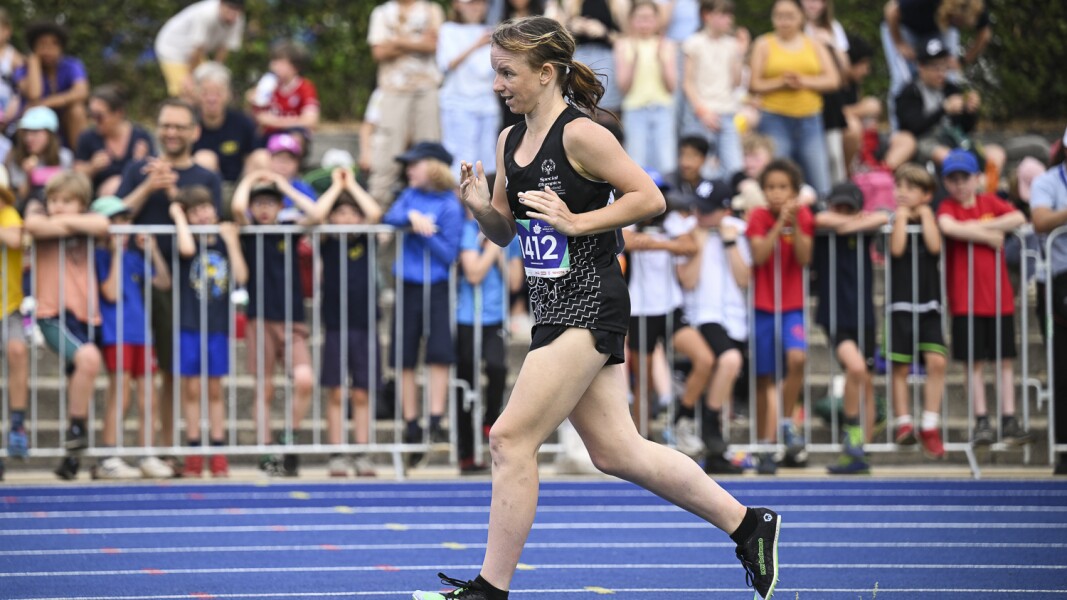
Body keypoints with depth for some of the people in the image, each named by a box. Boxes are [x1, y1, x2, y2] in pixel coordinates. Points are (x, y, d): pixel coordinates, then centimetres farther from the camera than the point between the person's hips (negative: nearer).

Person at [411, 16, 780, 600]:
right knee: (616, 451, 11)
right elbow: (505, 231, 19)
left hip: (588, 308, -9)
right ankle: (746, 524, 21)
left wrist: (576, 221, -20)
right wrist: (482, 208, -2)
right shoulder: (510, 141, 11)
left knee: (510, 438, -11)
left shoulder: (580, 134, -13)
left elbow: (650, 198, -14)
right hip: (555, 309, 9)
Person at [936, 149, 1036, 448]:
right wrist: (990, 237, -15)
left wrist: (979, 226, -13)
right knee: (975, 362, 0)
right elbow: (949, 227, -22)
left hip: (999, 295, 3)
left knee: (1006, 359, 4)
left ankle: (1009, 421, 7)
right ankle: (982, 421, 4)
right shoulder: (948, 207, 1)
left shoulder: (990, 202, 9)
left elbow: (1019, 218, -8)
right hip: (965, 298, -3)